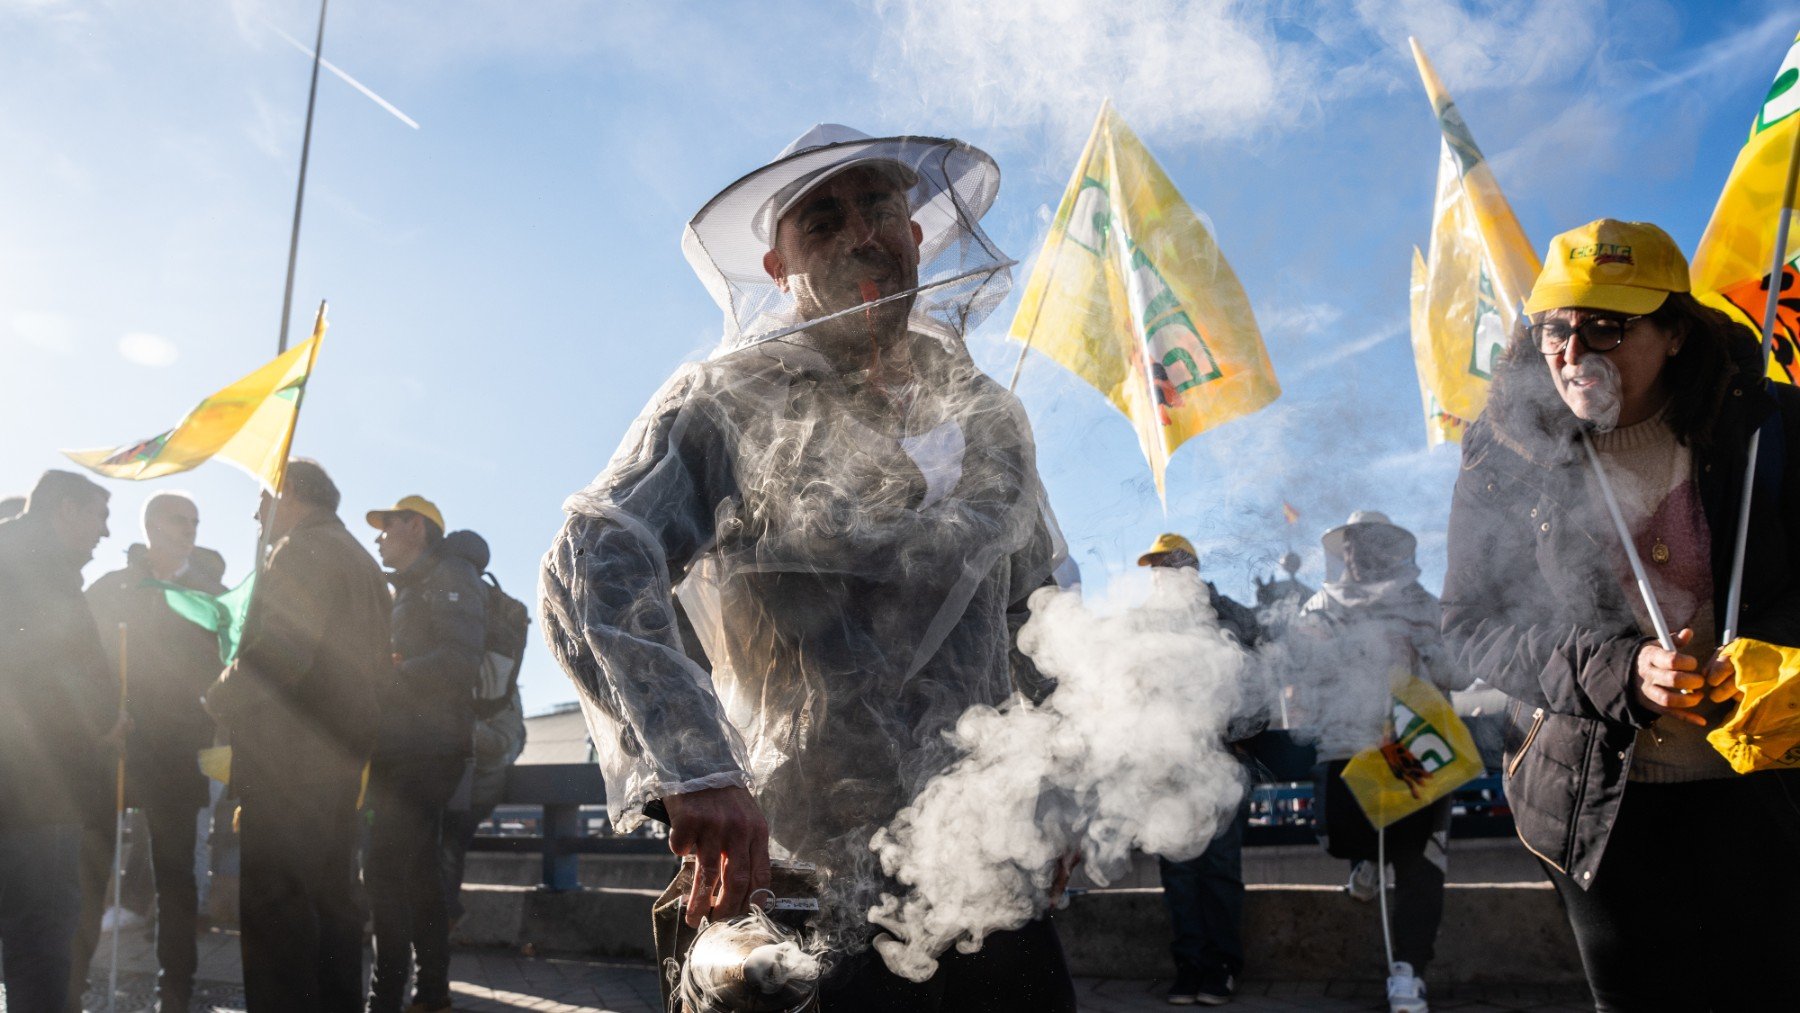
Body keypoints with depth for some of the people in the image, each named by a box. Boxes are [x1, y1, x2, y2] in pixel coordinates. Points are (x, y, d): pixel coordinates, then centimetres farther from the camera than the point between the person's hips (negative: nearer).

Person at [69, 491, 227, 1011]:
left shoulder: (212, 595, 9)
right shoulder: (112, 587, 10)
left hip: (175, 749, 0)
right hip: (110, 741, 0)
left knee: (175, 873, 3)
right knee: (90, 868, -1)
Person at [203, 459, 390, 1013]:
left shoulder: (299, 551, -7)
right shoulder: (362, 562, 22)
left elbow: (278, 654, -20)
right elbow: (380, 670, 22)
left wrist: (216, 699, -7)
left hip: (289, 761, -10)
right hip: (343, 759, 10)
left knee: (273, 904, -8)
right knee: (330, 899, 14)